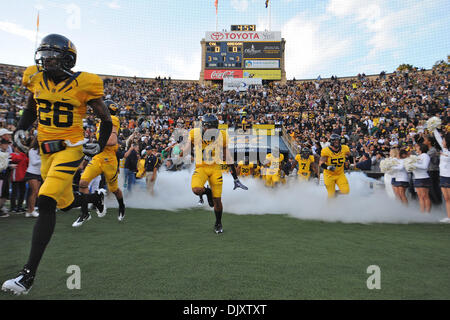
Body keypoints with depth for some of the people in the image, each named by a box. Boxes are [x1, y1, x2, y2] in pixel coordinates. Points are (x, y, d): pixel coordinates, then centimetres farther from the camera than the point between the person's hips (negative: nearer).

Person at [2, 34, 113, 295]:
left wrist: (101, 146, -8)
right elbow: (31, 107, 22)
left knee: (45, 203, -18)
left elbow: (106, 119, -2)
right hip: (46, 149, 7)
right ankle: (94, 200, 53)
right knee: (65, 202, 17)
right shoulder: (37, 79, 4)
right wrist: (21, 129, 7)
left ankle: (29, 275, -10)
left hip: (70, 149, -7)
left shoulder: (82, 84, -11)